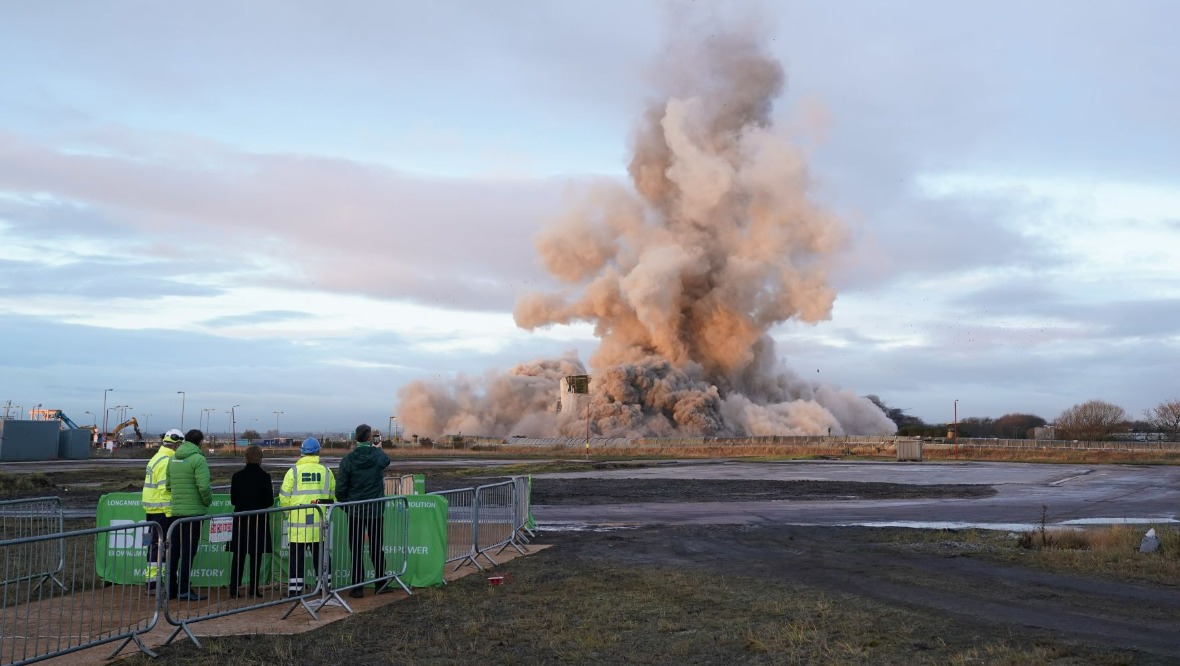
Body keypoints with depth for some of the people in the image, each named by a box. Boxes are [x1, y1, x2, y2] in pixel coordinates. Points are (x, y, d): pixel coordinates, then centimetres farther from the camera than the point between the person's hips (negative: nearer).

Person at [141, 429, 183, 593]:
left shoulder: (156, 458, 17)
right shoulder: (167, 461, -15)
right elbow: (165, 488, -21)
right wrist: (169, 512, -19)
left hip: (152, 510, 10)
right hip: (162, 510, -10)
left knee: (155, 543, 15)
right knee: (159, 544, -7)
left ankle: (151, 578, 21)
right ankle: (153, 581, -6)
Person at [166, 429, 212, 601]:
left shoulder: (173, 459, 11)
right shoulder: (198, 459, -13)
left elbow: (168, 484, 12)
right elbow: (204, 486, -21)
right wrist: (208, 501, -5)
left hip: (176, 510, 7)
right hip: (194, 510, -7)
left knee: (174, 549, 13)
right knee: (189, 550, -3)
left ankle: (171, 587, 19)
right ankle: (184, 589, -3)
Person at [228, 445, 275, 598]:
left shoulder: (237, 476, -3)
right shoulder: (264, 476, -11)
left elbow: (233, 500, 1)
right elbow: (269, 501, -10)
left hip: (240, 521, 2)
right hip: (259, 521, -2)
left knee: (238, 556, 9)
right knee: (256, 556, 6)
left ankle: (234, 589, 7)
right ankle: (254, 589, 7)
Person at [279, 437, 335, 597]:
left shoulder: (293, 471, -6)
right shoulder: (326, 471, 1)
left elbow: (284, 498, -5)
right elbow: (332, 496, 8)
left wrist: (289, 511, 15)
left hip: (297, 523, -2)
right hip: (319, 522, 2)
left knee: (296, 555, 5)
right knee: (320, 554, 13)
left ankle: (294, 589, 5)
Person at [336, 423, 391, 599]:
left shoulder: (348, 459, -11)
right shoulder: (378, 456, -8)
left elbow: (340, 489, -8)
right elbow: (386, 460, 19)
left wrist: (346, 504, 9)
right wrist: (378, 447, 36)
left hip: (355, 512, -1)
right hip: (376, 511, 1)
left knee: (357, 550, 5)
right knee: (377, 549, 13)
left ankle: (357, 588, 4)